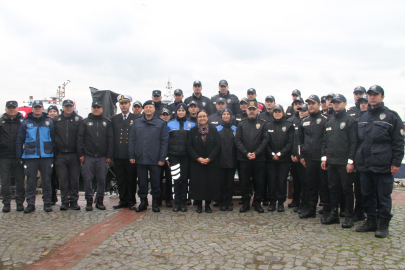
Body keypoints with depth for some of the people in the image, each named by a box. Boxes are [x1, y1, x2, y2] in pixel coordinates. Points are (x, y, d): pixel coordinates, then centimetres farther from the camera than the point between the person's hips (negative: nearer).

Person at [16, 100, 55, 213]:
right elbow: (19, 141, 7)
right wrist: (19, 157, 0)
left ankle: (47, 203, 14)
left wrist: (54, 155, 1)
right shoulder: (26, 123, 7)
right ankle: (30, 204, 14)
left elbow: (54, 139, 7)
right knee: (31, 181, 5)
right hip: (30, 156, 0)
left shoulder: (49, 122, 7)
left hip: (46, 156, 0)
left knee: (46, 180, 5)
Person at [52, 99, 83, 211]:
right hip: (60, 155, 1)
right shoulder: (56, 120, 9)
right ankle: (64, 201, 15)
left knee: (74, 179, 5)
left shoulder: (79, 120, 3)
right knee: (63, 180, 5)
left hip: (74, 154, -1)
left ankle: (74, 201, 15)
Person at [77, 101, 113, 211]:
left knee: (102, 179, 4)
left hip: (102, 157, 0)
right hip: (88, 156, 0)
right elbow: (80, 139, 5)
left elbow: (110, 140, 5)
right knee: (87, 179, 1)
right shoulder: (85, 122, 10)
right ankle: (89, 200, 12)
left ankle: (100, 200, 15)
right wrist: (80, 154, -4)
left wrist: (109, 155, -2)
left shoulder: (107, 122, 10)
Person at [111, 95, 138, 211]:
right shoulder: (114, 119, 13)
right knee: (120, 178, 8)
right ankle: (123, 200, 20)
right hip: (118, 155, 3)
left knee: (131, 178, 3)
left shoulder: (136, 119, 3)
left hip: (131, 155, -3)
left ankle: (131, 201, 15)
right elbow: (111, 136, 11)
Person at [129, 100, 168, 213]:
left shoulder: (161, 123, 1)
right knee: (142, 181, 11)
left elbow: (164, 142, -2)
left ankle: (155, 202, 22)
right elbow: (131, 140, 7)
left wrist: (162, 158, -8)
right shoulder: (136, 122, 7)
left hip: (155, 160, -2)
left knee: (155, 182, 7)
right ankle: (143, 201, 25)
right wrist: (131, 156, 1)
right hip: (140, 158, 2)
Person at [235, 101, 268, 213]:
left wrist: (256, 153, -12)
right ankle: (246, 202, 19)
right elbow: (237, 140, 1)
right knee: (244, 182, 6)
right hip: (244, 159, 1)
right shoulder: (241, 124, 8)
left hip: (259, 158, -1)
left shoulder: (263, 124, 5)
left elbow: (265, 140, -2)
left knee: (259, 182, 5)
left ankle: (257, 202, 19)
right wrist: (246, 153, -10)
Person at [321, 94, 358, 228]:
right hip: (331, 162, 6)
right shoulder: (329, 122, 15)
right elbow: (324, 141, 16)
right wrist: (324, 158, 8)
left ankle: (349, 217, 11)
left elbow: (354, 142, -9)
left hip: (345, 163, -6)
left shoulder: (350, 121, -4)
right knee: (333, 188, 11)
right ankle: (334, 214, 20)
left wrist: (351, 161, -14)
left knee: (347, 189, 1)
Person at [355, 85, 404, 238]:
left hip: (383, 166, -5)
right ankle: (371, 221, 25)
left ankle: (383, 225, 16)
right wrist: (356, 160, 13)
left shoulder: (391, 116, -2)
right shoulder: (363, 117, 14)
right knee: (367, 195, 12)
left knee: (383, 196, 4)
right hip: (364, 165, 6)